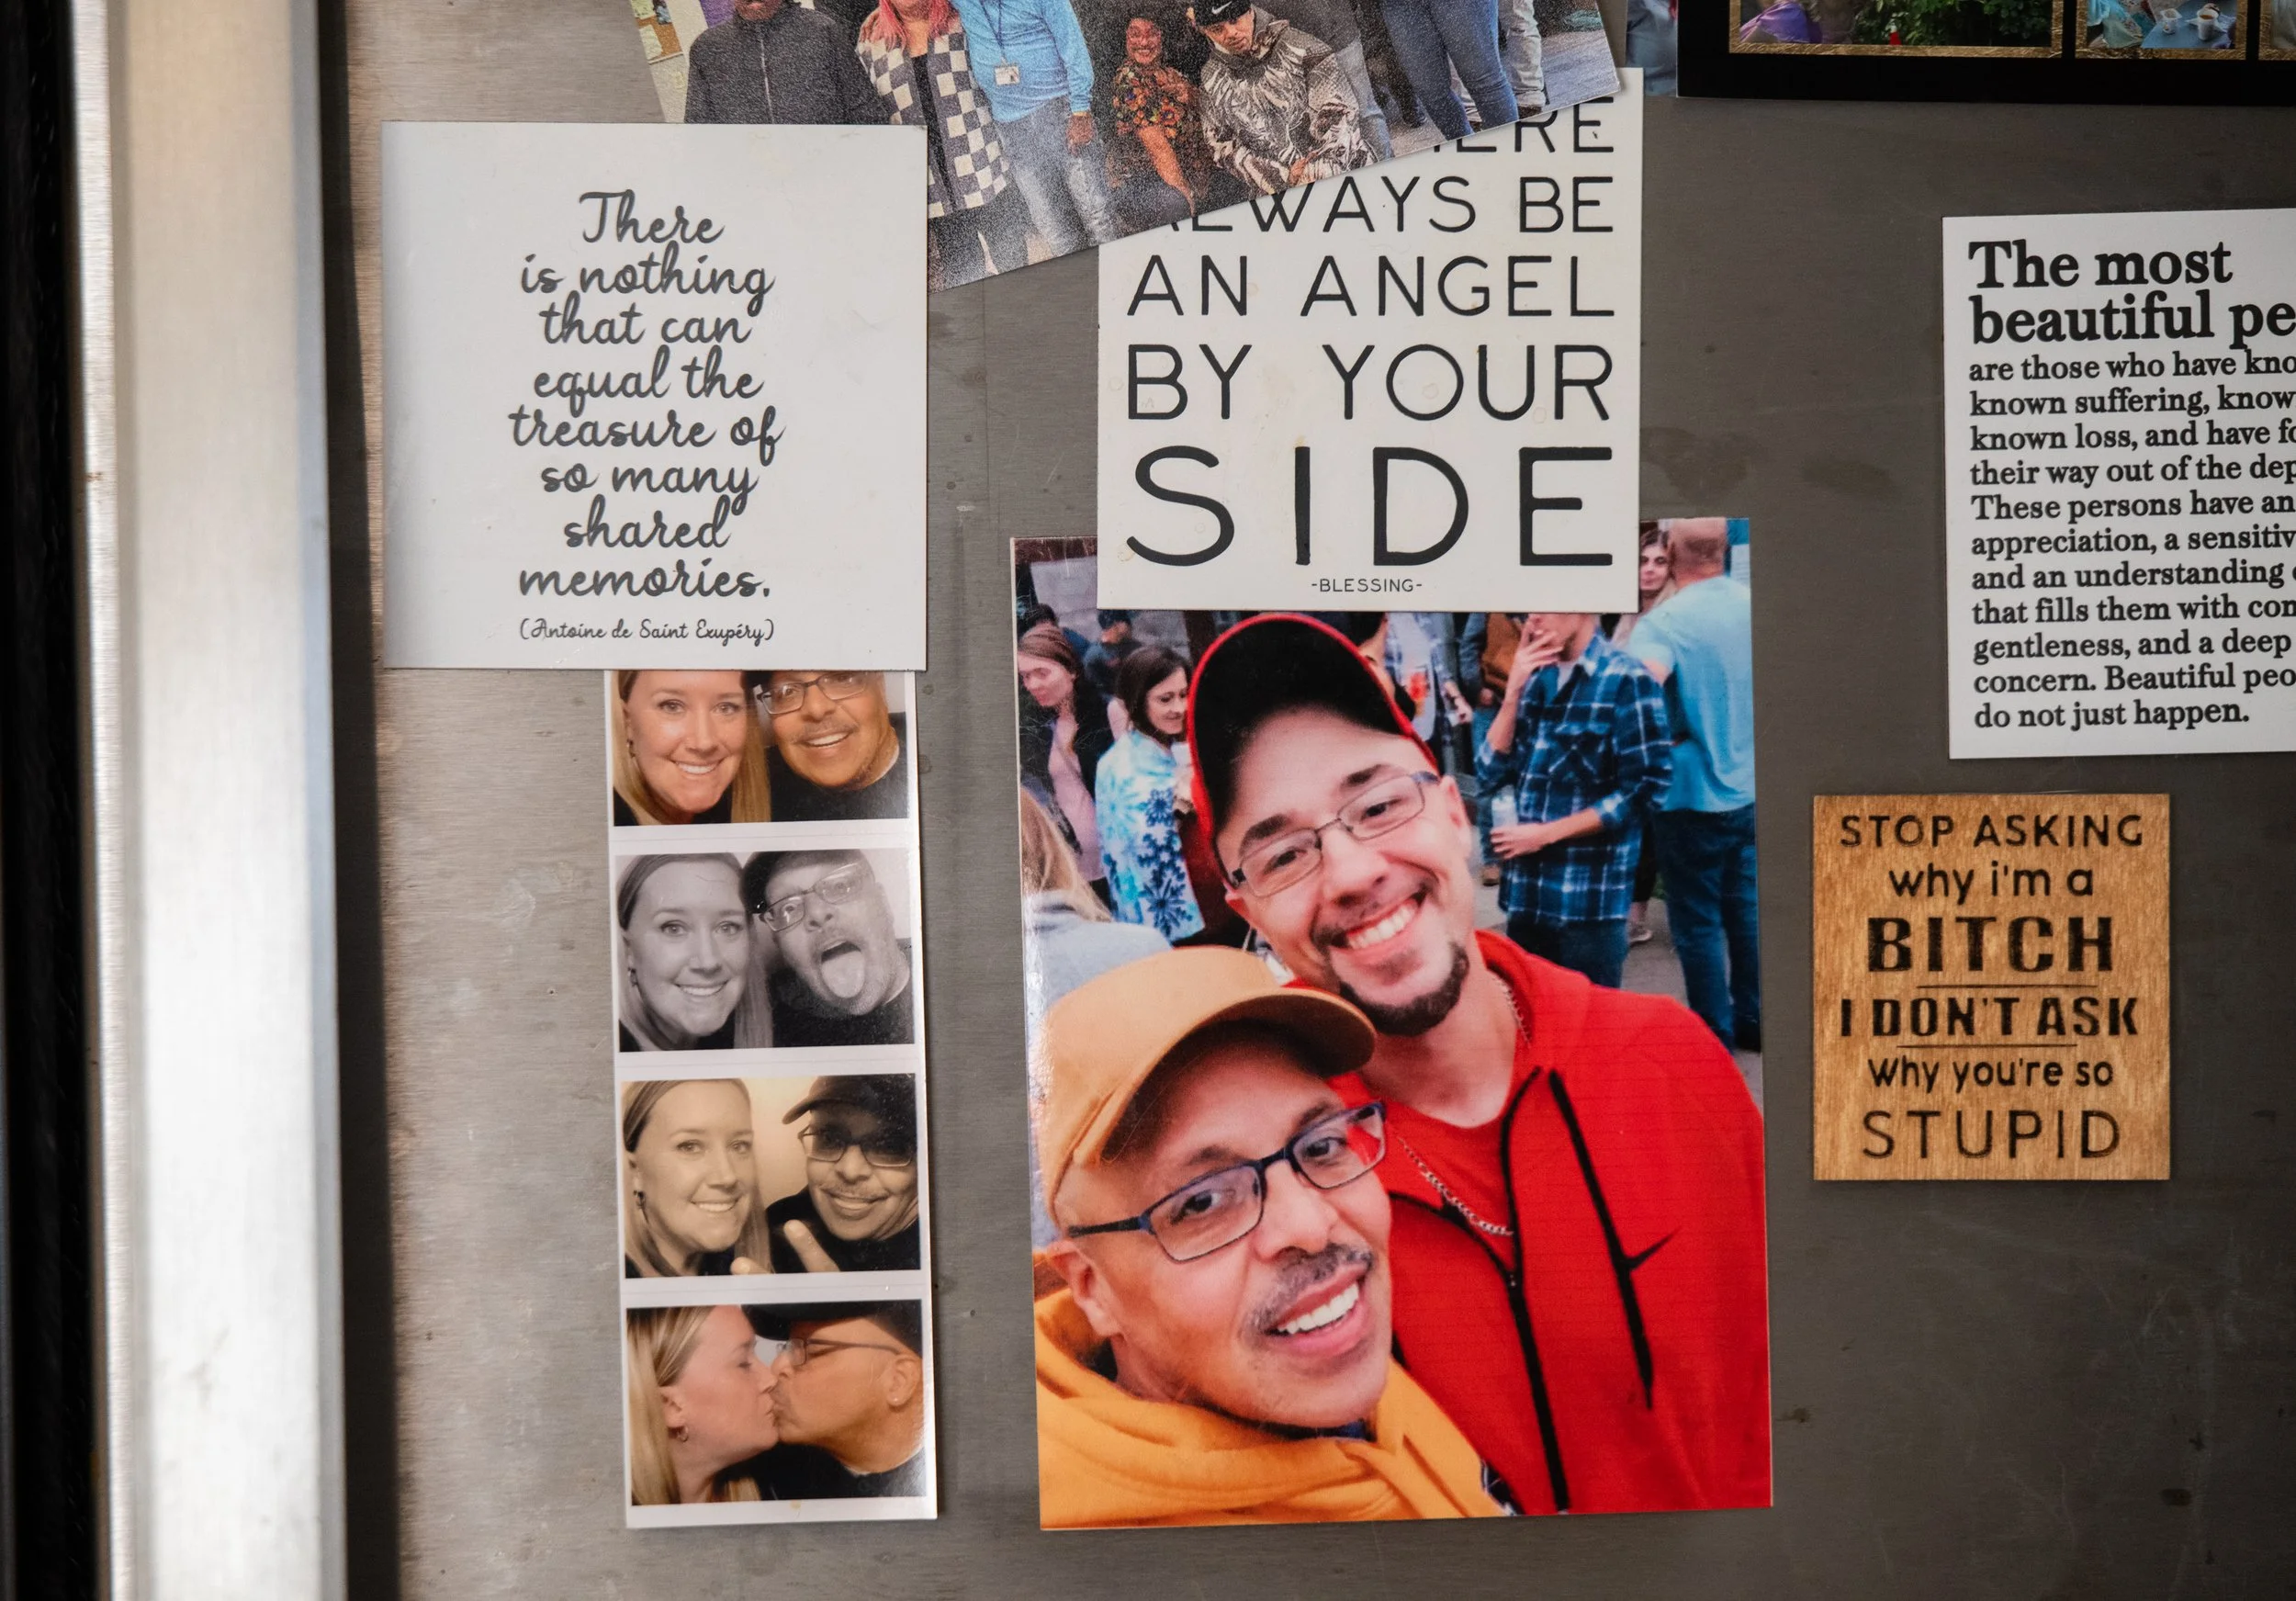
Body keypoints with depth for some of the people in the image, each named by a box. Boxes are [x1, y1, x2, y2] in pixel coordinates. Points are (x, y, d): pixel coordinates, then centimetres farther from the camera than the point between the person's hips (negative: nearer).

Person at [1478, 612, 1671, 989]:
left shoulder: (1626, 680, -9)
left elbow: (1644, 789, -13)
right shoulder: (1533, 677, 10)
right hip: (1525, 893, 6)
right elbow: (1490, 774, 6)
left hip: (1590, 899, -6)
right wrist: (1513, 690, -6)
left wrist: (1546, 833, -13)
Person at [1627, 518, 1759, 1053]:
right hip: (1750, 787, 6)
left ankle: (1715, 1037, 14)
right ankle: (1752, 1021, 28)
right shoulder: (1752, 604, 0)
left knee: (1697, 920, 6)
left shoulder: (1664, 622, -20)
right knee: (1747, 907, 18)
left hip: (1692, 793, -6)